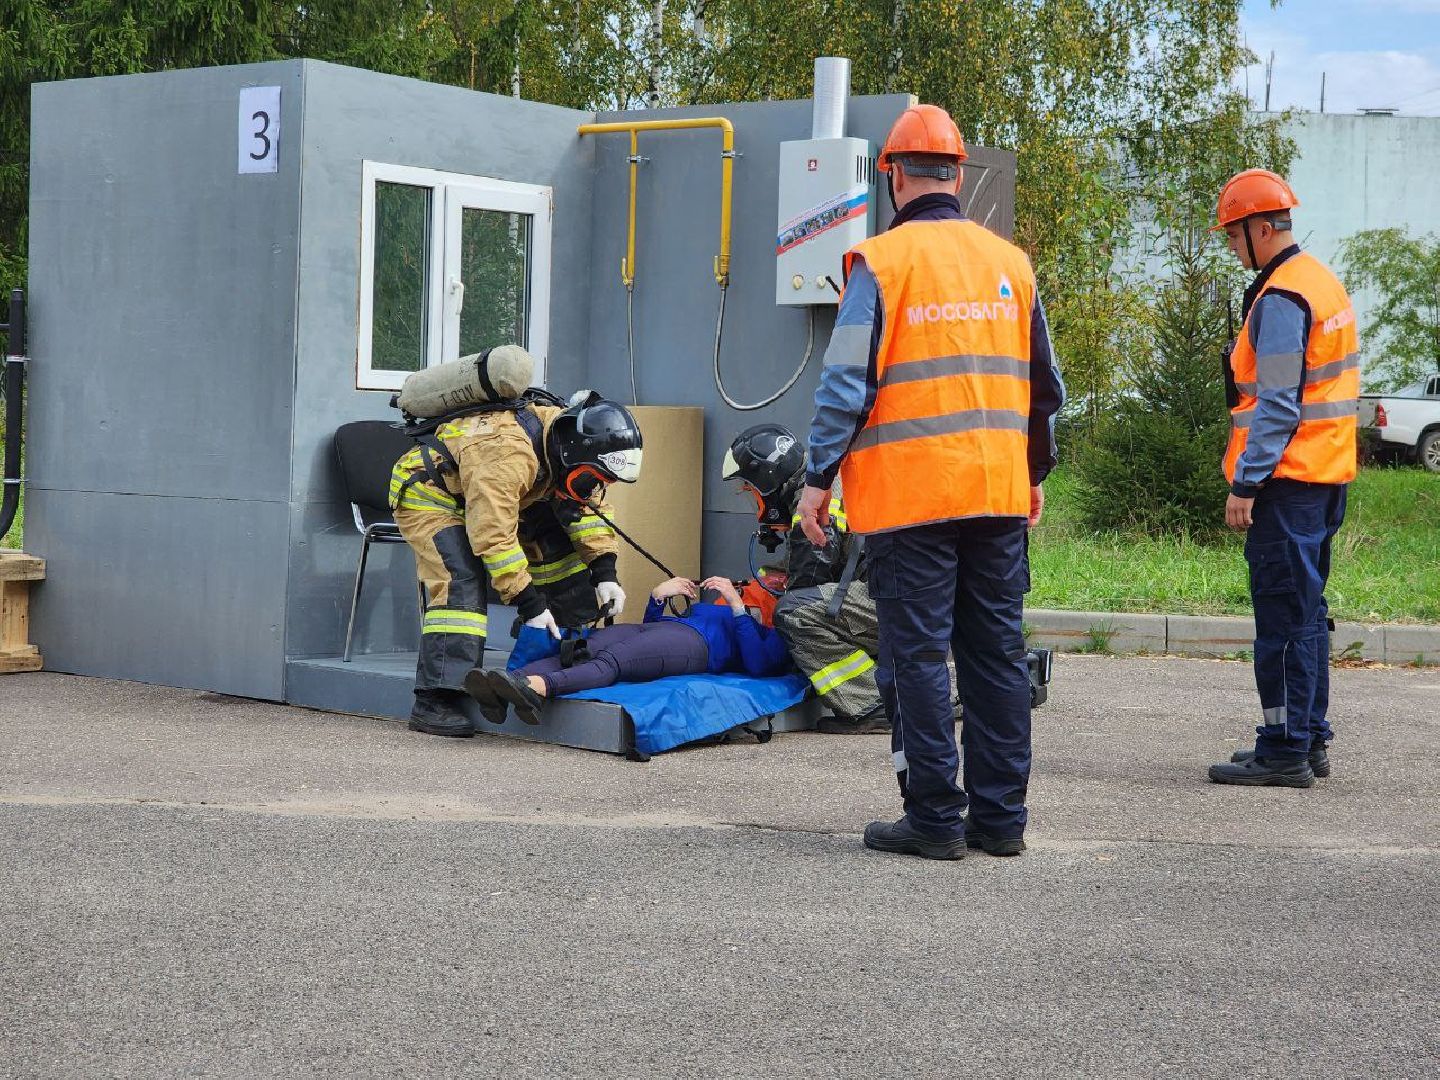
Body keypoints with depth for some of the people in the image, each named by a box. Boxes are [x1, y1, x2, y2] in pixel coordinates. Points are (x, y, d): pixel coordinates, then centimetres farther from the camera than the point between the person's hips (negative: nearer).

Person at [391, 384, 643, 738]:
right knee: (462, 582, -27)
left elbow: (589, 504, 1)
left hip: (476, 492, 9)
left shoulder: (568, 441, -11)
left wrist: (605, 574, -10)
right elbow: (494, 537, -39)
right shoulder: (508, 454, -39)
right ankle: (434, 702, -31)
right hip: (425, 494, -9)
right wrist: (529, 604, -35)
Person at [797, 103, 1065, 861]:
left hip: (908, 493, -5)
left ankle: (935, 818, 1)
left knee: (919, 655, 0)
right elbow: (1043, 386, 16)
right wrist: (1035, 474, 28)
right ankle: (1000, 817, 14)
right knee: (996, 652, 10)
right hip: (999, 493, 5)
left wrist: (819, 478, -3)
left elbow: (847, 382, -10)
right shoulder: (1010, 263, 11)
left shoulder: (880, 261, -6)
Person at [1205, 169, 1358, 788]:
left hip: (1287, 480, -10)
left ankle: (1285, 750, -4)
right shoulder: (1323, 283, 16)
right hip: (1325, 476, 10)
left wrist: (1244, 484, -18)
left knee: (1284, 612, -6)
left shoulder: (1280, 299, -15)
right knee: (1306, 609, 15)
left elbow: (1277, 406, -19)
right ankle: (1310, 739, 22)